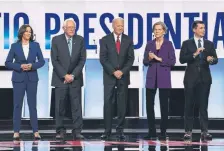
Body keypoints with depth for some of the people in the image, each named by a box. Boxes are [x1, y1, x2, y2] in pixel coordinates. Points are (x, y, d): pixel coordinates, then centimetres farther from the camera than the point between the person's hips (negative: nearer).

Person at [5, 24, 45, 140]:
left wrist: (32, 65, -13)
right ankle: (16, 132, 5)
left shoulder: (35, 45, 4)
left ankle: (35, 131, 4)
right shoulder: (15, 46, 1)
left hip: (32, 78, 1)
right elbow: (8, 63, 0)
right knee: (17, 105, 1)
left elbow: (41, 61, 5)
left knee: (32, 105, 2)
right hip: (18, 78, -1)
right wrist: (20, 66, -14)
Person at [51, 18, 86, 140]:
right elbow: (54, 60, -3)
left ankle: (77, 131, -1)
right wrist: (64, 75, -10)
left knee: (76, 106, -2)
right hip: (60, 78, -1)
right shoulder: (56, 40, 0)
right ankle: (60, 131, 7)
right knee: (60, 106, 0)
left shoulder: (80, 40, 4)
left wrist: (73, 75, -7)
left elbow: (82, 59, 2)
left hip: (75, 78, 1)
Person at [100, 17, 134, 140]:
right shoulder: (105, 40, 1)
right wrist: (113, 72, -13)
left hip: (123, 76, 2)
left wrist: (122, 71, -10)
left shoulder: (128, 40, 6)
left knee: (122, 104, 2)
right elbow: (103, 59, -4)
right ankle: (107, 130, 1)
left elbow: (131, 58, 3)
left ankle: (120, 130, 8)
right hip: (109, 76, -1)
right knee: (107, 103, -4)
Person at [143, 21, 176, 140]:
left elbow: (172, 61, -7)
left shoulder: (168, 44, 0)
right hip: (151, 77, 3)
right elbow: (145, 62, 9)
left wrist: (159, 59, -14)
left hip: (164, 78, -3)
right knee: (149, 104, 0)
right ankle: (152, 132, 8)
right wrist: (149, 58, -12)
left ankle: (163, 132, 8)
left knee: (164, 105, 0)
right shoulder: (149, 44, 9)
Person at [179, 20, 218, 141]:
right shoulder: (187, 43, 3)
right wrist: (194, 54, -18)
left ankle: (204, 132, 1)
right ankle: (188, 131, 7)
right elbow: (182, 59, -6)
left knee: (204, 105, 1)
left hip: (204, 78, 2)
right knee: (189, 106, 3)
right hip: (191, 78, -1)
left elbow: (215, 59, 3)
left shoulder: (209, 44, 9)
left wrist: (211, 59, -20)